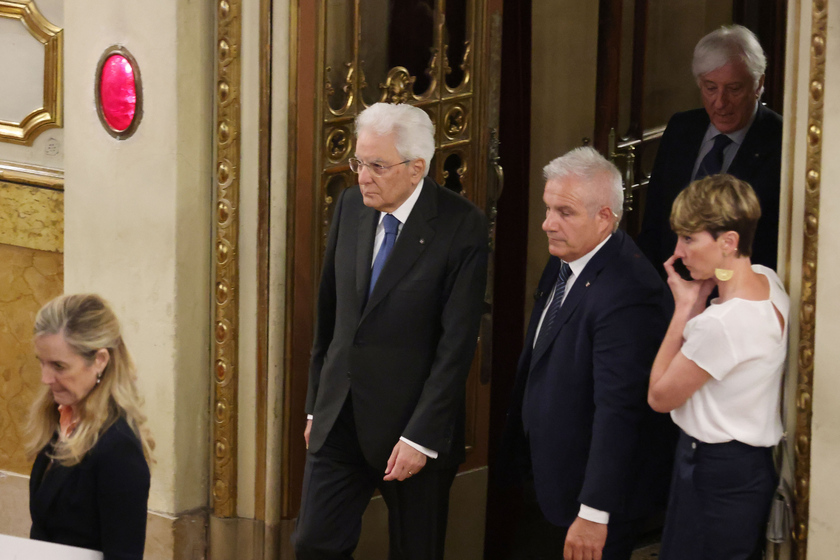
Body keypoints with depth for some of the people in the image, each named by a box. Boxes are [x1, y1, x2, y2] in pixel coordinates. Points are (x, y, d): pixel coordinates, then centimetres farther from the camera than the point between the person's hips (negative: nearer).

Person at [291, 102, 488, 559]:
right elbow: (328, 313, 11)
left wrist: (421, 437, -18)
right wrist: (316, 404, 12)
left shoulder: (461, 226, -14)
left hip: (412, 422, -5)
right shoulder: (350, 207, 2)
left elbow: (456, 345, -16)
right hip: (340, 418, 5)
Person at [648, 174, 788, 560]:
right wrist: (698, 303, 2)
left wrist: (684, 307, -12)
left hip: (716, 480, -10)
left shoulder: (721, 322, -29)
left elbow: (660, 397, -13)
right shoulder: (768, 281, -1)